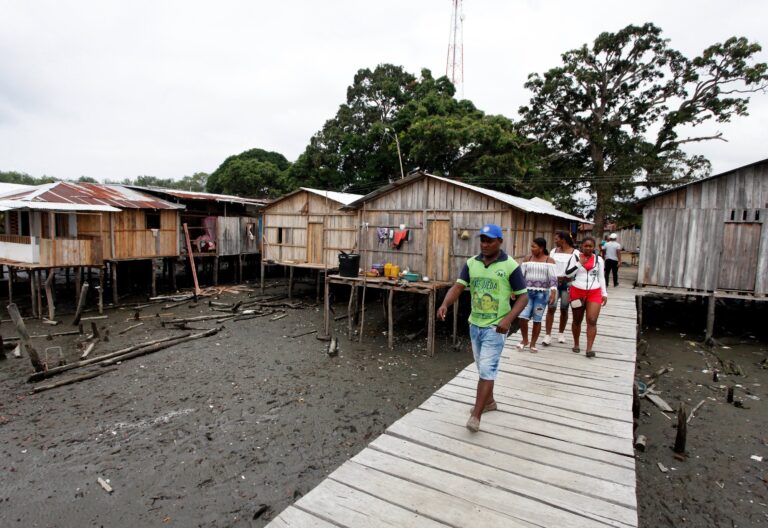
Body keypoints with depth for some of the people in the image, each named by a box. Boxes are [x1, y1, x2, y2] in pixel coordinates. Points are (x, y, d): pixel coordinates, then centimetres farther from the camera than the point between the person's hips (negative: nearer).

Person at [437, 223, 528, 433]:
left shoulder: (510, 266, -11)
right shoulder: (471, 263, 1)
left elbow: (523, 297, -8)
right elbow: (458, 287, -6)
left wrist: (508, 319, -22)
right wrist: (445, 304, -25)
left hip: (495, 327, -5)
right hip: (475, 324, 5)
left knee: (487, 369, -6)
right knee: (482, 367, 19)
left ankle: (475, 416, 0)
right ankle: (489, 401, 39)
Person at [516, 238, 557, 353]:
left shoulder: (549, 260, -1)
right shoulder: (527, 259, 8)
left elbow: (553, 278, -8)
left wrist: (553, 292, -19)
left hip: (542, 293, -2)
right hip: (528, 292, 2)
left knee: (537, 319, 4)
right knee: (522, 317, -7)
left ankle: (533, 344, 19)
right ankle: (524, 340, 16)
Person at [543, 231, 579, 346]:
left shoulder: (575, 252, -2)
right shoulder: (554, 251, 9)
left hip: (567, 283, -2)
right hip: (554, 282, 2)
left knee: (564, 309, 8)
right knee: (551, 308, -6)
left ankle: (561, 333, 24)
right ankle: (548, 335, -4)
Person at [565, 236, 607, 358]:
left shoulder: (599, 259, 6)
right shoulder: (575, 257, 1)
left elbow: (601, 277, 11)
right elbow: (568, 273, -5)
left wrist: (604, 293, 6)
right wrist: (580, 263, -14)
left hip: (594, 293, 0)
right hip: (577, 292, 0)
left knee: (592, 321, -10)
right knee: (577, 320, 11)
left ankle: (589, 348, -9)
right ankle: (576, 344, 27)